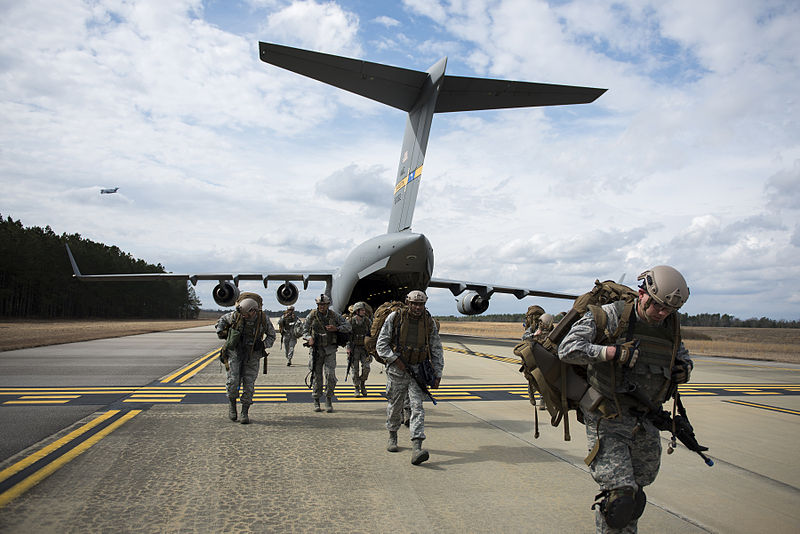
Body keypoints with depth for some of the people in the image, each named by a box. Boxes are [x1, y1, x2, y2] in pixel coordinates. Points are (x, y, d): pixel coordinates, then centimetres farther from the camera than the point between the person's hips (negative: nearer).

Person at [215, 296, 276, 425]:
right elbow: (222, 319, 8)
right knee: (233, 380, -12)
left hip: (252, 355, 0)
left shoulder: (263, 319, -13)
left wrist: (263, 344, -13)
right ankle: (232, 405, 14)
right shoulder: (236, 315, -14)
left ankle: (245, 413, 7)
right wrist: (220, 331, -7)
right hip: (235, 352, 0)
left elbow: (272, 336, 3)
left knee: (249, 383, -2)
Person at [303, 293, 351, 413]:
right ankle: (316, 402, 16)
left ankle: (329, 401, 4)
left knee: (330, 375, -9)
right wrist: (309, 338, -14)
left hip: (330, 350, 0)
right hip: (316, 349, 0)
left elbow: (348, 327, 4)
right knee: (316, 375, 4)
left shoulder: (334, 315, 1)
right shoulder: (312, 315, 0)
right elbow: (304, 329, 7)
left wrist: (336, 328, -14)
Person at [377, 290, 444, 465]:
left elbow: (436, 350, 7)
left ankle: (417, 448, -19)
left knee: (417, 407, -11)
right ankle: (392, 437, 37)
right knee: (394, 406, 12)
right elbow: (381, 344, -4)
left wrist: (438, 374, 3)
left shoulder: (429, 322, 0)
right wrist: (395, 360, -14)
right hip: (397, 371, 0)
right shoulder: (394, 318, -7)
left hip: (418, 371, 1)